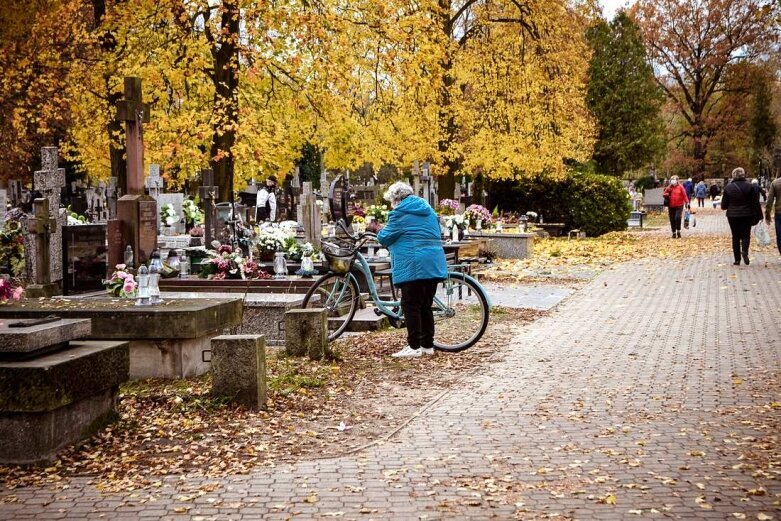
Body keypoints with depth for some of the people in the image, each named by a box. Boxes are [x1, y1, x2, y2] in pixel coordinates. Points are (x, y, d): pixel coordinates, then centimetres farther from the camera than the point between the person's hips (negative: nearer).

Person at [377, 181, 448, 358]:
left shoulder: (400, 213, -4)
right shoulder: (428, 210, 19)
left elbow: (385, 238, 0)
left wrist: (380, 232, 23)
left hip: (413, 266, -8)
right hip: (434, 264, 8)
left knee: (411, 306, -3)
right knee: (426, 305, 12)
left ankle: (414, 347, -4)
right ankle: (428, 345, 15)